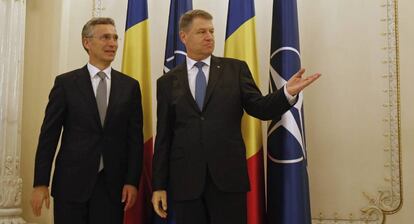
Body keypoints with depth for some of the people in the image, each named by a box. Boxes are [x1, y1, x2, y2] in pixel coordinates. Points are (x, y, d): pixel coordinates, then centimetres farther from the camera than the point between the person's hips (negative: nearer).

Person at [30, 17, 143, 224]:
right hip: (71, 182, -1)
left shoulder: (130, 86, 6)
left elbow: (135, 137, 4)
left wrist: (132, 181, -3)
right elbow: (49, 134, 0)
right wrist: (40, 183, -4)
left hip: (112, 185, 1)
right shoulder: (65, 83, 2)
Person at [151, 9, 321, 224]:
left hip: (228, 176, 0)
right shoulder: (167, 82, 7)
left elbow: (260, 109, 0)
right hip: (185, 181, 1)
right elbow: (163, 137, 6)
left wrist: (287, 92, -20)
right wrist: (159, 185, 3)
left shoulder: (235, 69, 6)